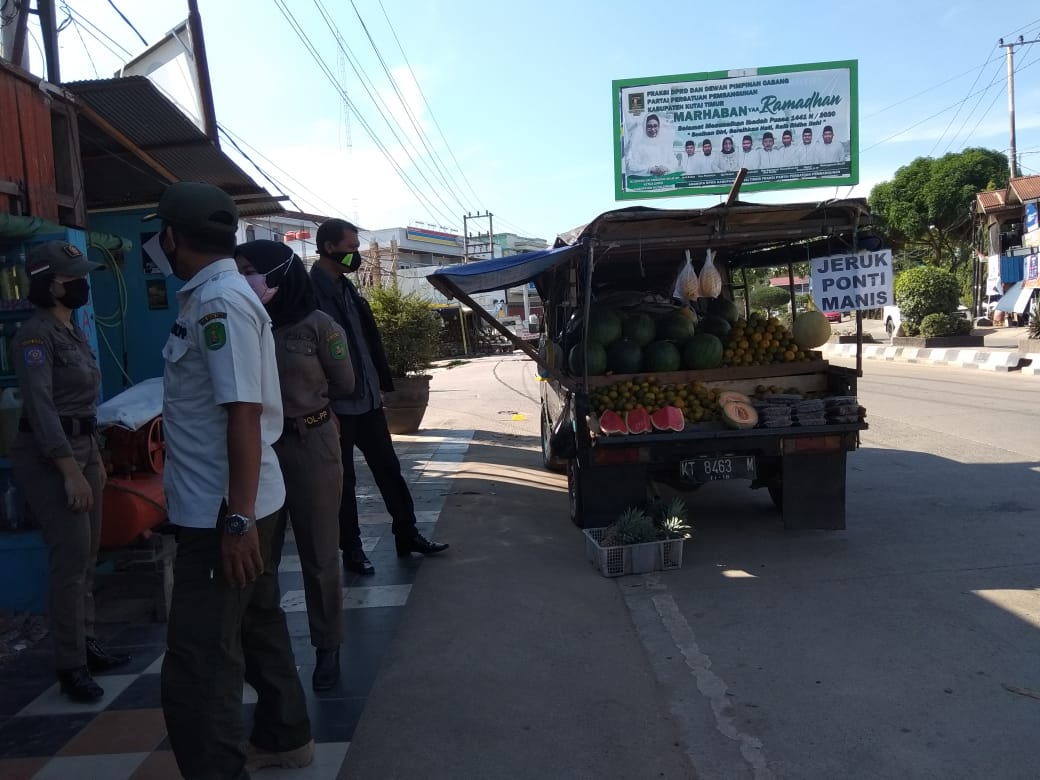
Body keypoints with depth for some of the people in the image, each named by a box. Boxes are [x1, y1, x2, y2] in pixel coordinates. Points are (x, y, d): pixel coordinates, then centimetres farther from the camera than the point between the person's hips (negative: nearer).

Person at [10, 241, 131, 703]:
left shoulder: (73, 330, 13)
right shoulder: (36, 335, -14)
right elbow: (40, 406, -21)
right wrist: (70, 470, -25)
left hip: (82, 446, 9)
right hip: (48, 454, -9)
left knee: (86, 556, 12)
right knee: (70, 556, -8)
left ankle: (87, 647, 23)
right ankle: (70, 666, 1)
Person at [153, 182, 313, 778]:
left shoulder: (218, 302, -19)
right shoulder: (216, 295, 12)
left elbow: (244, 414, -25)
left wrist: (238, 520, -25)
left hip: (222, 512, -10)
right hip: (229, 505, 10)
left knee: (196, 670, -3)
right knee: (258, 626, 22)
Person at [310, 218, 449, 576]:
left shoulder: (347, 288, 13)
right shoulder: (312, 291, -14)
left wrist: (381, 383, 12)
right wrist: (326, 407, -21)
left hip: (367, 399, 8)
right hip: (337, 406, -8)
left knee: (388, 468, 13)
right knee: (343, 479, 6)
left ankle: (407, 534, 25)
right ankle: (351, 549, 20)